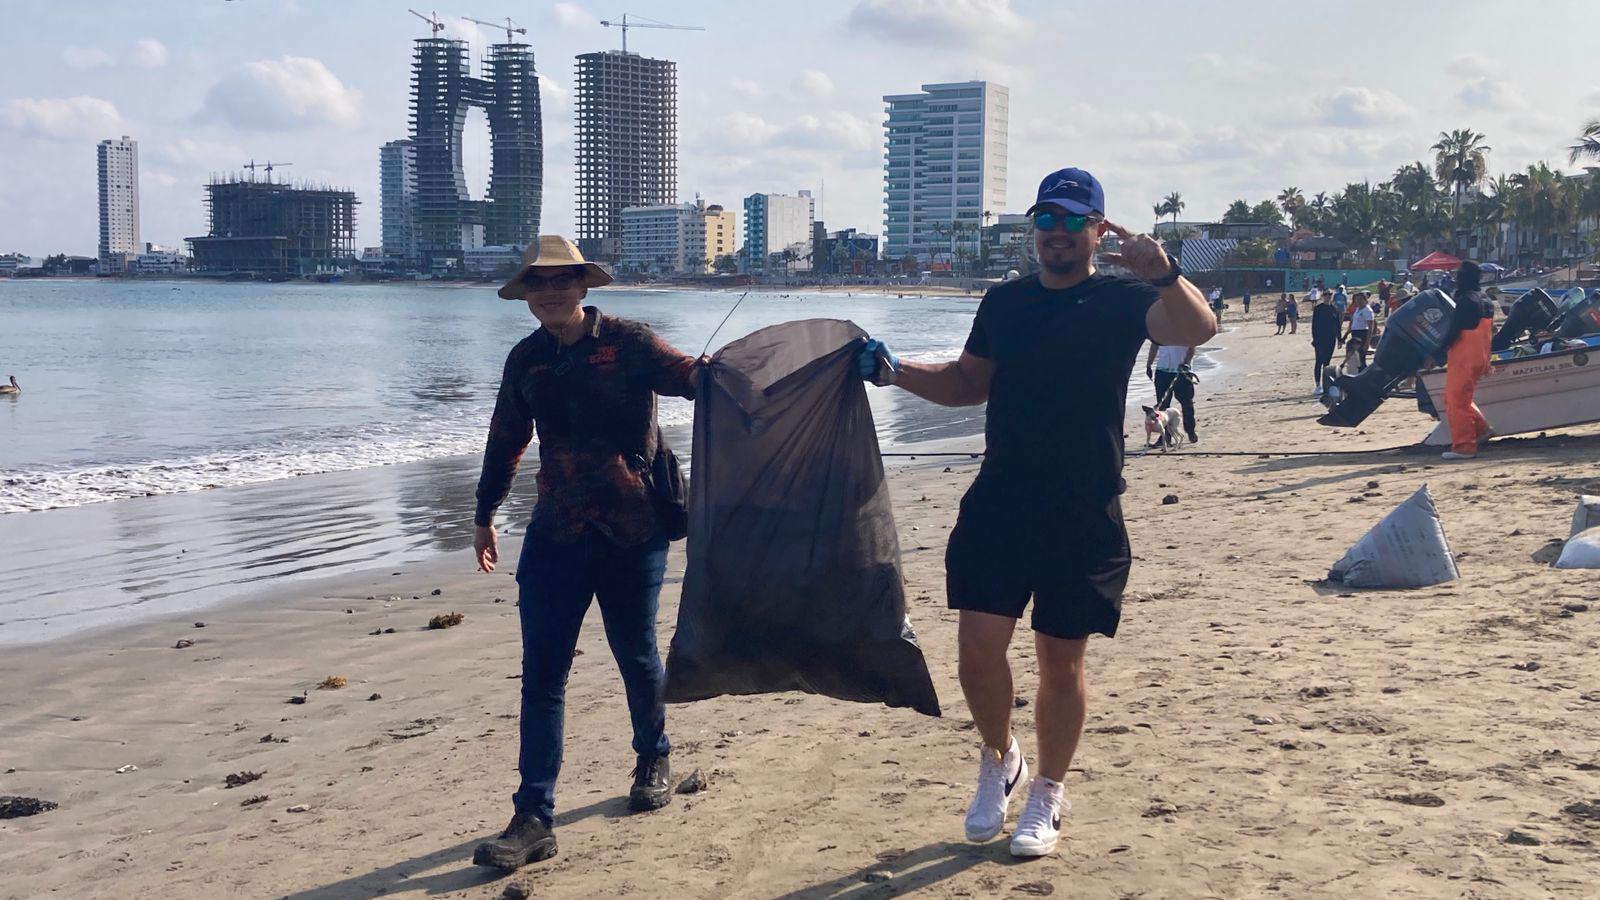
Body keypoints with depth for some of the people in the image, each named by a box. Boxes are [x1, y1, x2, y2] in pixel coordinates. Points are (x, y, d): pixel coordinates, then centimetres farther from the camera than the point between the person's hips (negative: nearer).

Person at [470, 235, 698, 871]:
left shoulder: (626, 342, -4)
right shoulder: (526, 359, 8)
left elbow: (687, 377, -16)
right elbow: (505, 441, 19)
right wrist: (485, 515, 25)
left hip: (633, 528, -3)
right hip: (556, 531, 3)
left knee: (636, 655, 11)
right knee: (542, 671, -2)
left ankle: (653, 759, 39)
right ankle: (533, 818, 0)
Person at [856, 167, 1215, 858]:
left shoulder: (1121, 301, -2)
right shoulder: (1004, 302, 11)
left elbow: (1196, 329, -22)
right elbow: (968, 384, 22)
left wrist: (1162, 273, -41)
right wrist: (895, 371, 7)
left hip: (1084, 516, -2)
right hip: (998, 506, 3)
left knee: (1061, 661, 7)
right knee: (979, 646, -5)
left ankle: (1047, 795, 26)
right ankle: (999, 760, 24)